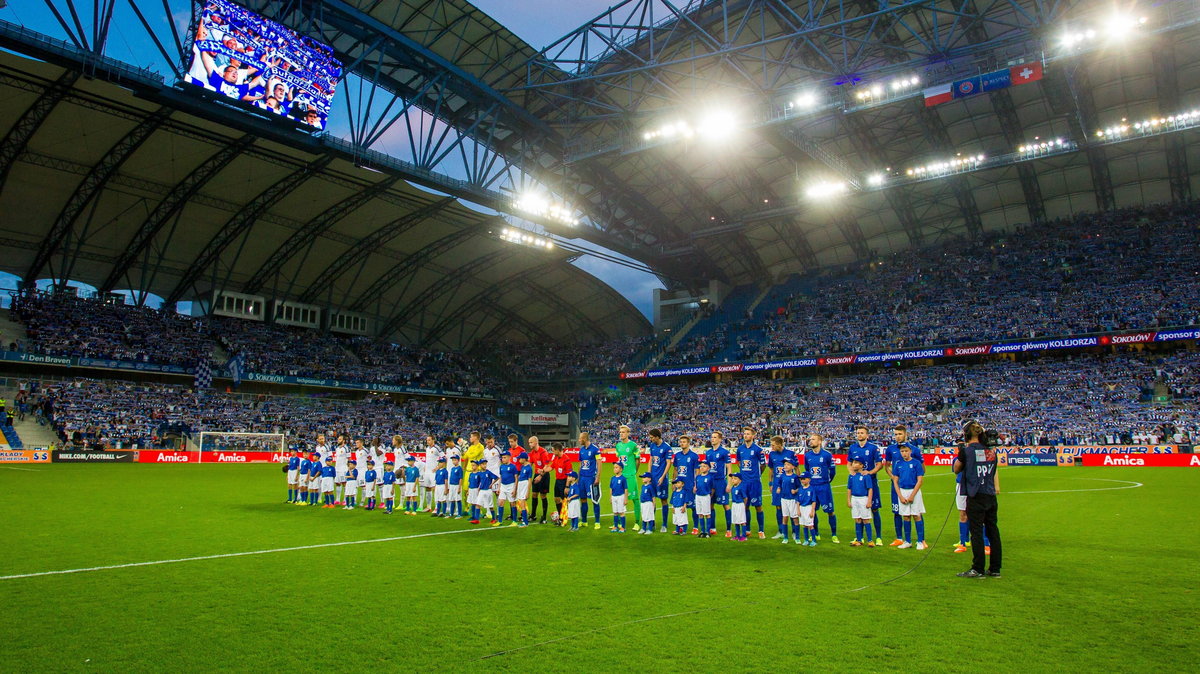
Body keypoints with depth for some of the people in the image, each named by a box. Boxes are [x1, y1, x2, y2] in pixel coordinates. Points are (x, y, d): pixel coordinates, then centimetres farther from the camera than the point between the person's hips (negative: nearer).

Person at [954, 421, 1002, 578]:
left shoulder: (966, 450, -9)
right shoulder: (991, 450, 8)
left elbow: (956, 470, 4)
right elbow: (995, 470, 16)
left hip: (976, 497, -6)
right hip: (991, 496, 6)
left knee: (977, 532, -2)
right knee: (993, 531, 10)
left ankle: (977, 569, 2)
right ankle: (995, 569, 16)